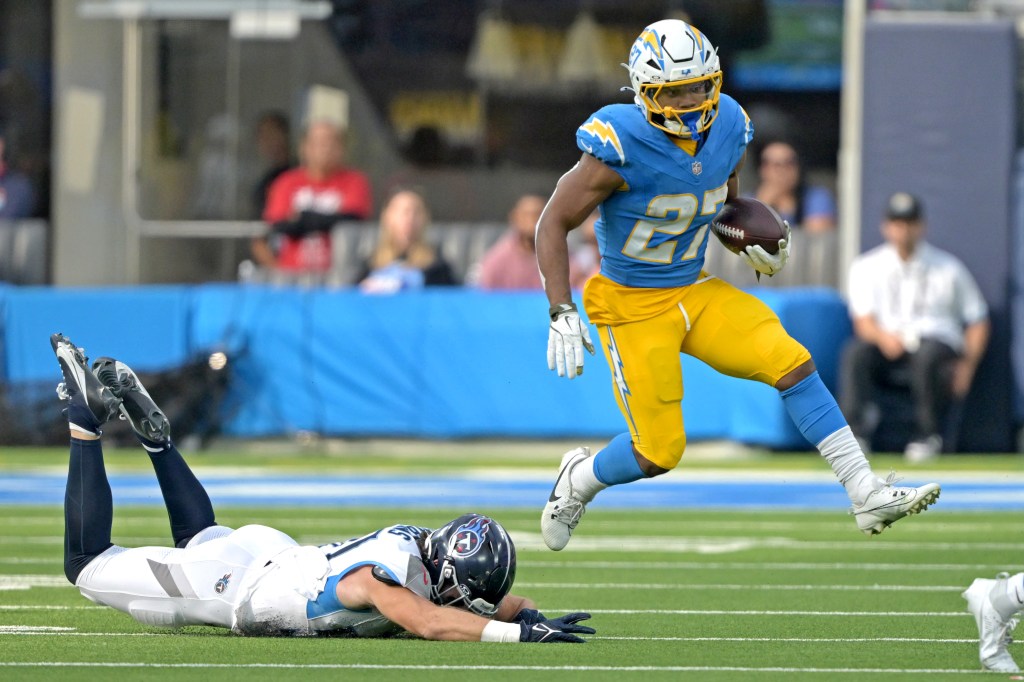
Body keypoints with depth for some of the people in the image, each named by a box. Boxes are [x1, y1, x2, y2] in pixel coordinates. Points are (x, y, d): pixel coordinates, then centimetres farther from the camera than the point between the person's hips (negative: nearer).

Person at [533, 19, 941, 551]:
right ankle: (578, 481, 27)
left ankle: (869, 496, -9)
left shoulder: (728, 131, -4)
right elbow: (554, 224, -17)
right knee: (659, 453, -6)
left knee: (793, 366, -11)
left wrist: (757, 246, -3)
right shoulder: (621, 147, -24)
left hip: (695, 290, 6)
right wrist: (561, 315, -25)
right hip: (633, 307, -6)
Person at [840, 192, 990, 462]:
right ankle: (855, 431, -38)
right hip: (885, 346, 1)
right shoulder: (866, 266, 11)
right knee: (855, 352, -32)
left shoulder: (949, 268, 10)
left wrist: (967, 366, -8)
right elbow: (863, 321, -1)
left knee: (927, 355, -37)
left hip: (938, 341, -1)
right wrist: (883, 337, -26)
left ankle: (928, 436, -24)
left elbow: (977, 321, 10)